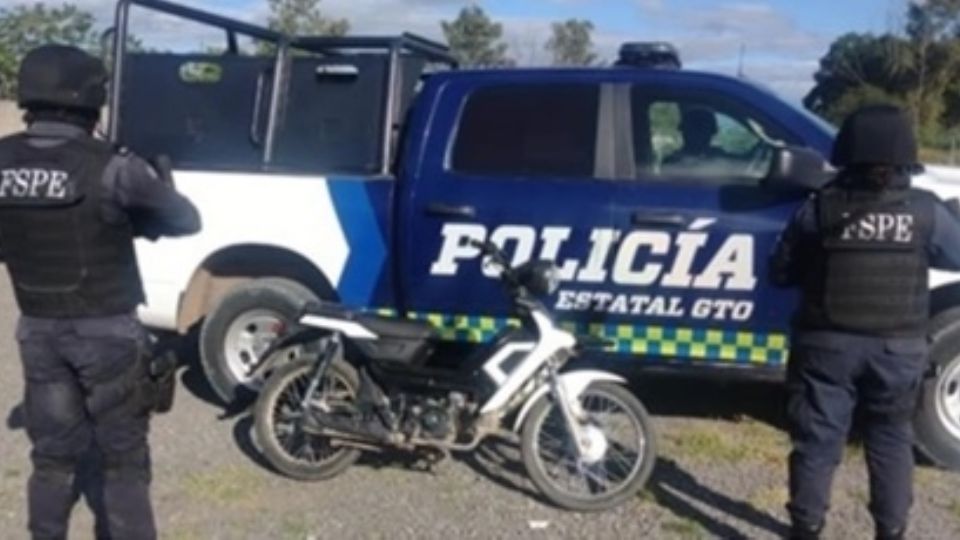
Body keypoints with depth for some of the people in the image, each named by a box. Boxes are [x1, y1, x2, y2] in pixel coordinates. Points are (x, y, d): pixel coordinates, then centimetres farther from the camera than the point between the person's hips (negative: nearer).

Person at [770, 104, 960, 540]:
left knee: (817, 439, 8)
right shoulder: (925, 211, -6)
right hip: (898, 347, 1)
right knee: (891, 439, 17)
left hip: (828, 343, -1)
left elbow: (780, 272, -1)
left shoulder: (820, 208, -9)